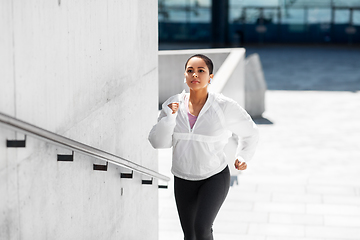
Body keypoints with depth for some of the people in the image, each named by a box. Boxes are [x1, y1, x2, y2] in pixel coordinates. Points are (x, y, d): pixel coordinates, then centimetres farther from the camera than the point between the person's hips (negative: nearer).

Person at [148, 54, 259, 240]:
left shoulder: (225, 106, -11)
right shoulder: (173, 105, -4)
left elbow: (250, 132, 6)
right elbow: (158, 142, -8)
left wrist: (243, 157, -1)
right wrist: (169, 117, -18)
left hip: (215, 177, -3)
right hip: (183, 180, 4)